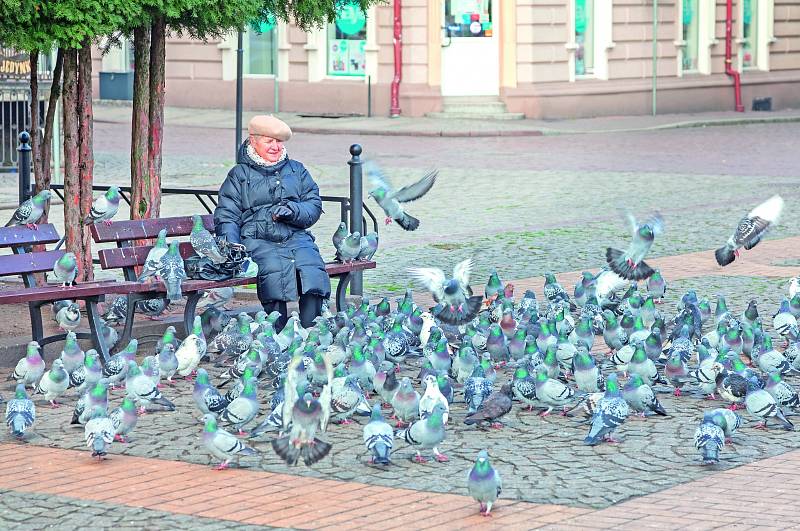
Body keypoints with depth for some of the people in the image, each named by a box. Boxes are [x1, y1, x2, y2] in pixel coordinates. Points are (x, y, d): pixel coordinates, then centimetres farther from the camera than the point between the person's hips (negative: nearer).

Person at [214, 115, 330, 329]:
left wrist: (293, 210, -7)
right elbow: (227, 217, 7)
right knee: (274, 271, -35)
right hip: (258, 241, -2)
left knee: (313, 270, -29)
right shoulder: (239, 175, 15)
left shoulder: (297, 170, 24)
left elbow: (314, 205, 15)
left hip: (296, 237, 2)